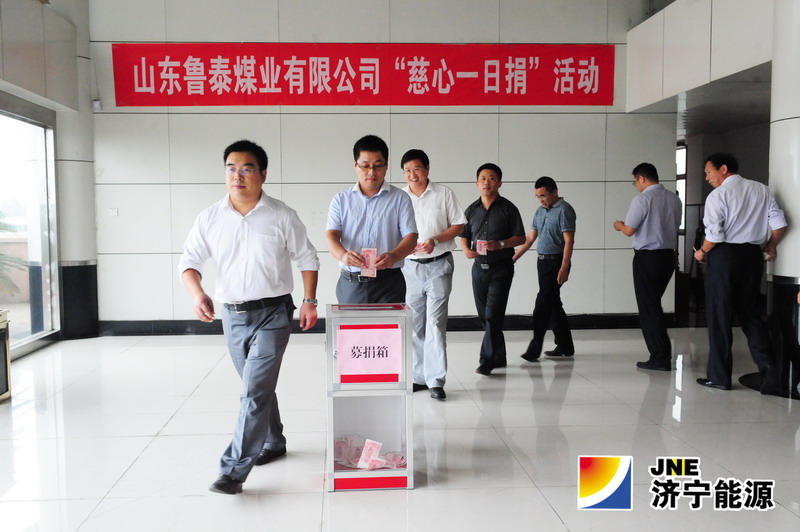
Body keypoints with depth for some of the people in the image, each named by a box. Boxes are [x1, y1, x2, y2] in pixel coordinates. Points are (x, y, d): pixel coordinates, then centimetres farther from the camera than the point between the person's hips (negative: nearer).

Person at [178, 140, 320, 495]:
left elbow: (307, 259, 4)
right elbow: (189, 261, 0)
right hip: (232, 315, 4)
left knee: (255, 391, -11)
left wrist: (309, 300, -3)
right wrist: (197, 293, -19)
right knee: (258, 387, 19)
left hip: (272, 314, -4)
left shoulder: (282, 217, -5)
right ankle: (273, 443, 40)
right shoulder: (210, 218, 1)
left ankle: (234, 470, -7)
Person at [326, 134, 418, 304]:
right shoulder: (341, 199, 11)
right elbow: (331, 235, -1)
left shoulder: (400, 198, 6)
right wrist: (342, 255, -25)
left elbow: (410, 236, -3)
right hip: (350, 283, 1)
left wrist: (393, 256, -25)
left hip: (389, 284, -1)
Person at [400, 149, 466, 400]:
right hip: (409, 266, 3)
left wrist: (435, 240, -14)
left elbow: (459, 226, 2)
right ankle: (418, 376, 18)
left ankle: (436, 380, -6)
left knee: (435, 322, -9)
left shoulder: (444, 193, 2)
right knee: (413, 324, 8)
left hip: (438, 265, -3)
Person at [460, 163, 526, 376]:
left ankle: (487, 360, -10)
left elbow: (521, 237, -3)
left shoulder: (508, 208, -3)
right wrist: (467, 250, -6)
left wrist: (500, 244, -19)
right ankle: (499, 357, 25)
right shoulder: (471, 209, 10)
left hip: (501, 268, -5)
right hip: (479, 268, 5)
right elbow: (464, 235, 16)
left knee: (493, 315, -12)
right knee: (485, 316, 10)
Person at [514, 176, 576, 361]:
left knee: (543, 303, -11)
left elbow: (569, 241, -17)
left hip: (556, 262, -8)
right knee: (553, 304, 12)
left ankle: (534, 349, -10)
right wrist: (513, 258, 12)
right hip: (543, 262, 8)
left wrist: (564, 268, -24)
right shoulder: (540, 211, 14)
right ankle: (565, 346, 21)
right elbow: (530, 238, 17)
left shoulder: (564, 210, -10)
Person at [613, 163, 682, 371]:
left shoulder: (642, 199, -14)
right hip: (669, 255, 7)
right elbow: (673, 227, 16)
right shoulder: (674, 199, 7)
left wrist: (620, 225, 9)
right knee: (654, 304, 20)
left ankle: (660, 358, 4)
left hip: (647, 258, -7)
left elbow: (629, 230, -14)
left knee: (648, 307, 1)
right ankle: (661, 352, 26)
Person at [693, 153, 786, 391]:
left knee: (719, 317, 3)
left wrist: (702, 252, 0)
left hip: (724, 256, -6)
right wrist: (770, 245, 22)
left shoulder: (718, 195, -10)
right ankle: (766, 364, -3)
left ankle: (719, 376, 9)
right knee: (750, 312, 15)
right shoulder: (762, 190, 9)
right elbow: (779, 224, 6)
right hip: (753, 255, 6)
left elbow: (714, 235, -17)